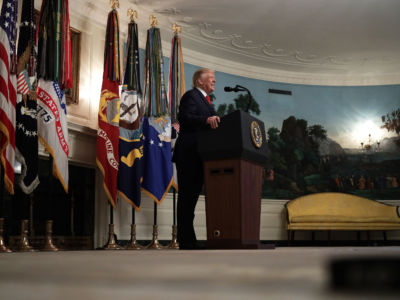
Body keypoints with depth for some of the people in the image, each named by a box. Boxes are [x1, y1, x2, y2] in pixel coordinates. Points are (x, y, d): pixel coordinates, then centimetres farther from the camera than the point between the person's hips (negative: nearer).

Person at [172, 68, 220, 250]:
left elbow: (210, 124, 27)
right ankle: (186, 241, -6)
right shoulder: (191, 95, -2)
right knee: (187, 196, -8)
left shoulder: (204, 99, 27)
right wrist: (206, 119, -32)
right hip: (189, 155, -10)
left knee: (192, 196, 9)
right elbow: (184, 117, -19)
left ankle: (189, 240, 13)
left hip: (198, 157, 10)